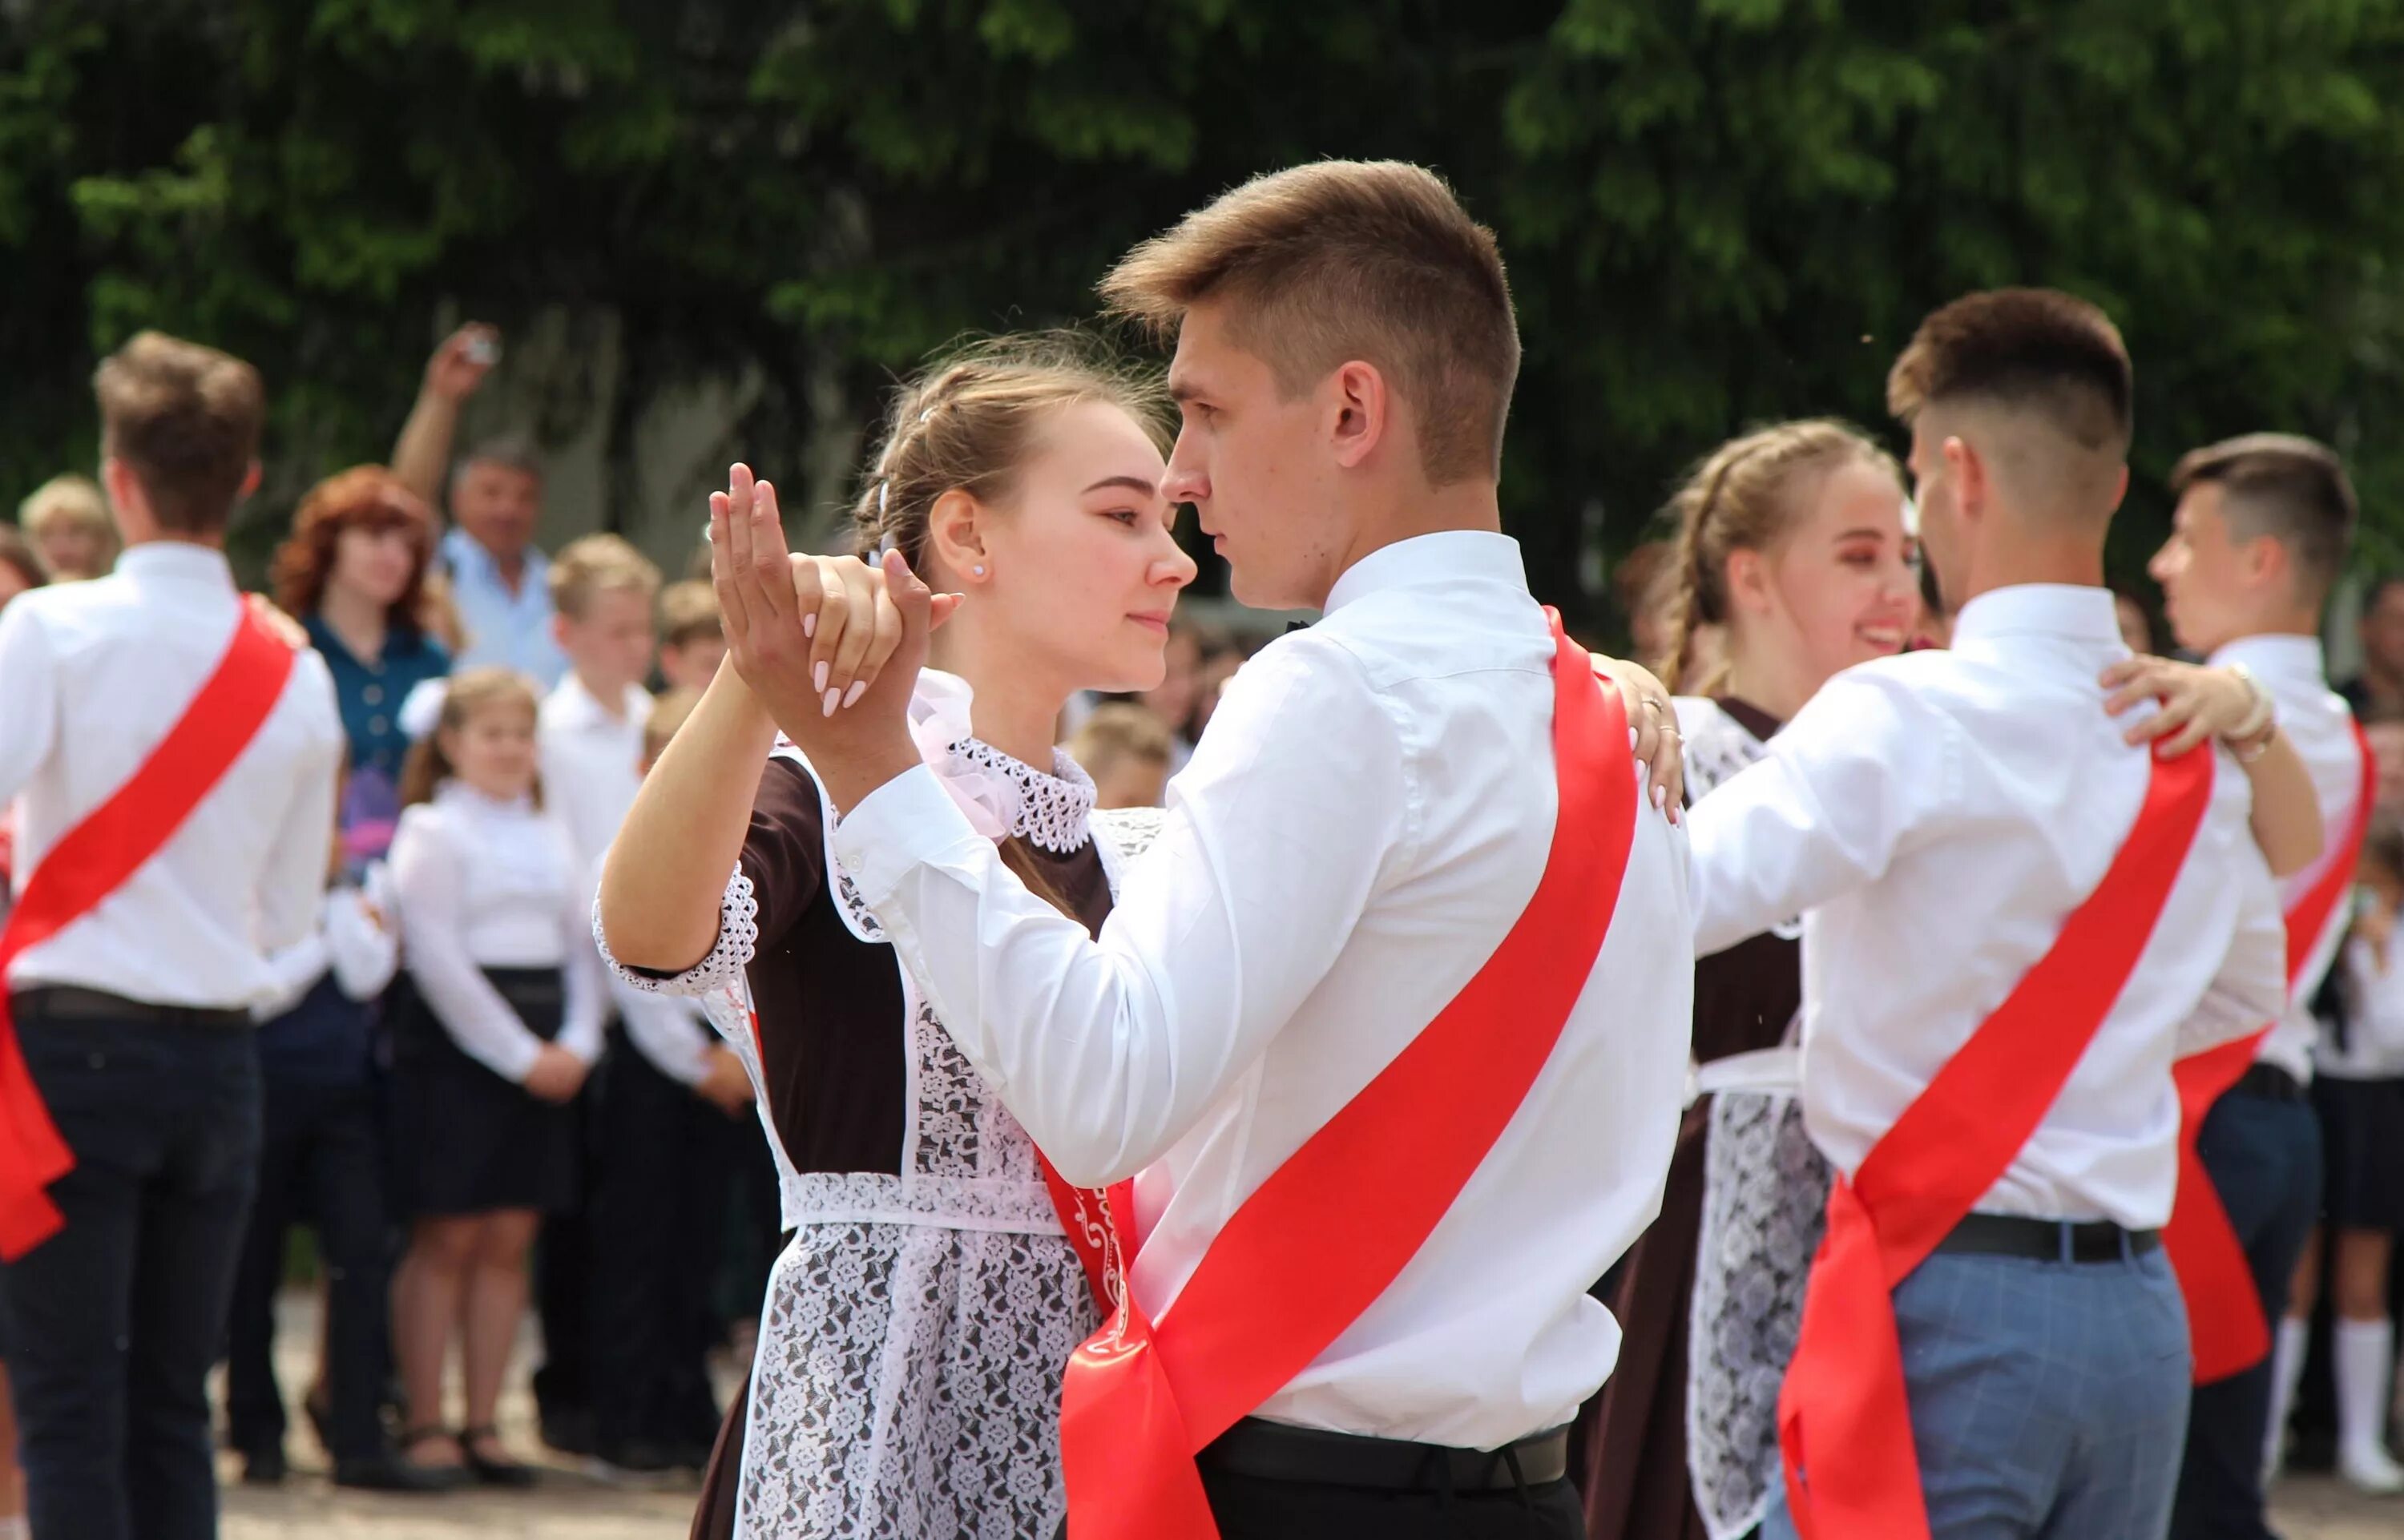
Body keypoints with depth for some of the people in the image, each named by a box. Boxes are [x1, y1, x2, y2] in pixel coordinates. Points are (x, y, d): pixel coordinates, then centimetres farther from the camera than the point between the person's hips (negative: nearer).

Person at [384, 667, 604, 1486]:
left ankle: (484, 1425, 9)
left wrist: (577, 1044, -2)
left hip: (541, 1057, 6)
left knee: (509, 1240, 5)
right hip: (454, 1048, -6)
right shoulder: (431, 832, -3)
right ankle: (425, 1425, 0)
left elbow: (583, 946, 14)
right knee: (446, 1238, -5)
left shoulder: (550, 835, 16)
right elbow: (438, 959, -10)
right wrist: (520, 1054, -12)